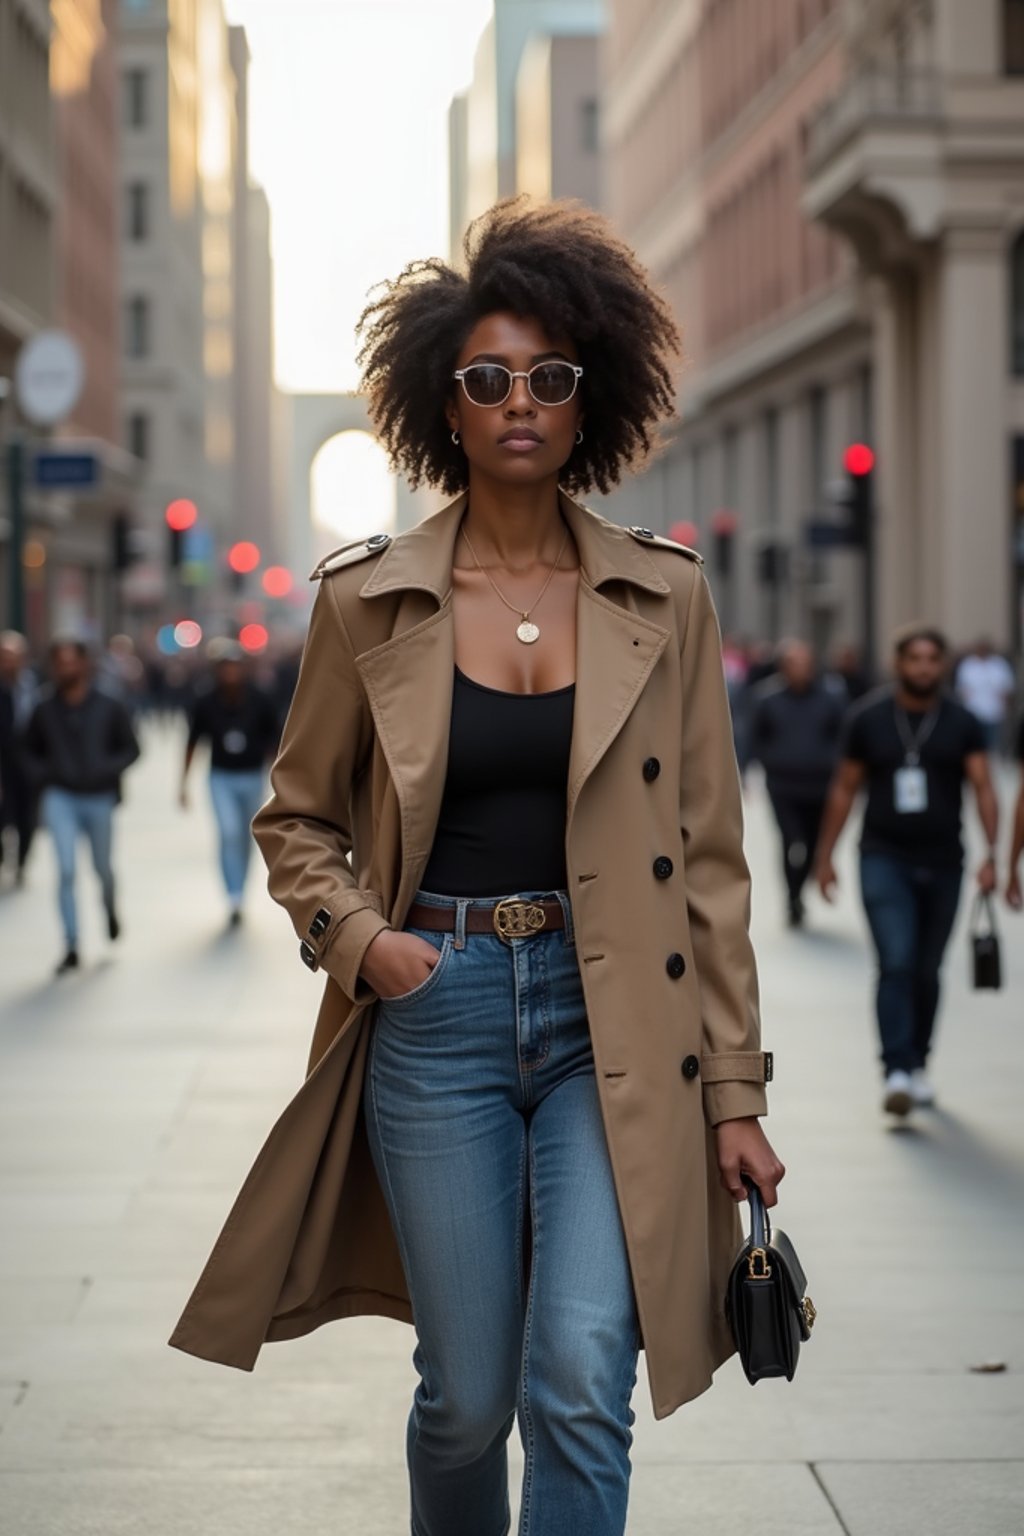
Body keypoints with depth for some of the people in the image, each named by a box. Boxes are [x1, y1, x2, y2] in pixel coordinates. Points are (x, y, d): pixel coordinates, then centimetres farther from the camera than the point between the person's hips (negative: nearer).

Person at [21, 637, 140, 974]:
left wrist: (108, 769, -16)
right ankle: (71, 949, -8)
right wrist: (40, 775, -8)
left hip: (99, 798, 0)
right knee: (66, 870, -11)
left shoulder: (108, 708, -4)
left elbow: (130, 749, 2)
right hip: (60, 798, 0)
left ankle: (110, 909, 49)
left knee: (103, 869, 14)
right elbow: (31, 750, 12)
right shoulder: (45, 709, -1)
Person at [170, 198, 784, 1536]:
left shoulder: (663, 596, 3)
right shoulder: (369, 602, 1)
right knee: (467, 1397, 6)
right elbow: (297, 818, 12)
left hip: (612, 1020, 0)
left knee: (581, 1382, -13)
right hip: (437, 1013, 0)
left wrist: (735, 1090, 2)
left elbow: (707, 856, 4)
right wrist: (355, 934, -8)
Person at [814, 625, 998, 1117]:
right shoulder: (868, 718, 0)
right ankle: (897, 1072, -19)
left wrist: (991, 855, -20)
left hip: (942, 863, 2)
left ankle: (918, 1066, 26)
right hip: (884, 859, -2)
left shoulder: (962, 724, 0)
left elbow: (983, 787, -8)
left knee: (927, 972, 11)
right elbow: (845, 789, 7)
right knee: (896, 965, -14)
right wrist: (825, 855, 8)